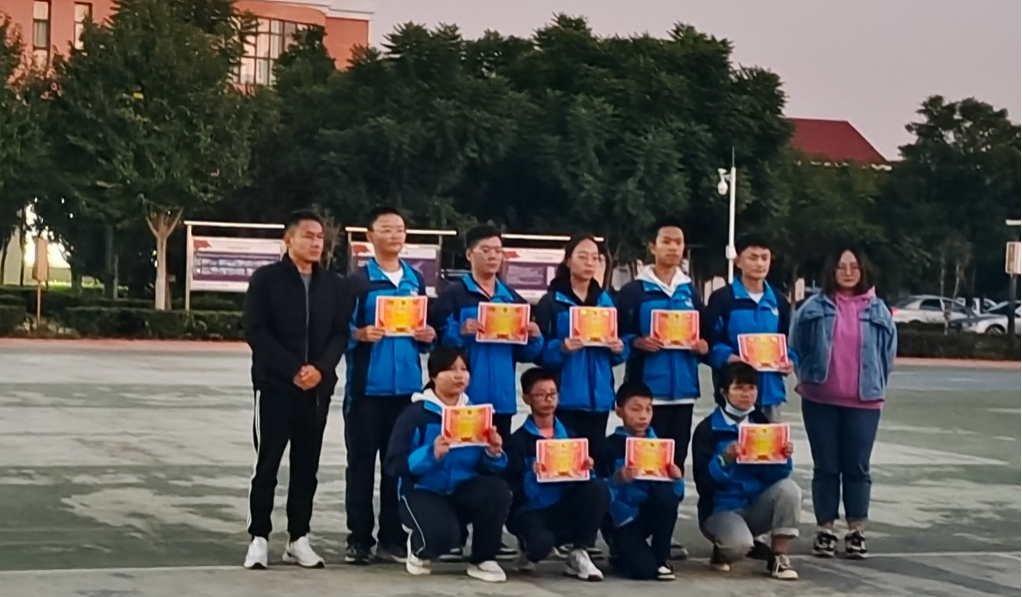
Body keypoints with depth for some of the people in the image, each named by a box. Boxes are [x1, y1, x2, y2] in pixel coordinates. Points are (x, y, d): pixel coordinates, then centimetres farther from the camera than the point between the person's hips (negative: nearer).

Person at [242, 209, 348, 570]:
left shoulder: (332, 285, 10)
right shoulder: (266, 279, -2)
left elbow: (340, 333, 7)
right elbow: (256, 331, -9)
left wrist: (321, 368, -11)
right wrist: (292, 370, -15)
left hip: (318, 387, 4)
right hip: (275, 385, -4)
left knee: (307, 466, 7)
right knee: (268, 464, -1)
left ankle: (298, 538, 14)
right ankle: (259, 538, 6)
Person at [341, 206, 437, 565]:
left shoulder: (416, 282, 13)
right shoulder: (358, 280, -1)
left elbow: (427, 328, 19)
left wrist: (429, 337, -2)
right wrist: (359, 334, -22)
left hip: (407, 385, 4)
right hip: (367, 385, -4)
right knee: (362, 462, 0)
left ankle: (392, 538, 14)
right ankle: (359, 539, 5)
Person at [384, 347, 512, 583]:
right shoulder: (415, 414, -7)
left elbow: (487, 468, 5)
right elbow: (395, 464, -13)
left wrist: (494, 454, -18)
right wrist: (431, 454, -28)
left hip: (463, 493, 4)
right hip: (423, 493, -4)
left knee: (498, 490, -28)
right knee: (444, 535, -34)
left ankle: (483, 560, -5)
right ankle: (419, 548, 7)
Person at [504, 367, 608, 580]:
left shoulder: (568, 435, 9)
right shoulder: (518, 440, -4)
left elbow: (584, 475, 4)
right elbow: (512, 488, -11)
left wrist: (587, 469, -18)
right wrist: (532, 477, -30)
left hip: (564, 508, 4)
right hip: (530, 509, -4)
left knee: (598, 487, -24)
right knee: (541, 543, -38)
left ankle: (578, 554, -12)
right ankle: (530, 551, 4)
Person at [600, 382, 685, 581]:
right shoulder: (610, 446, -6)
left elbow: (677, 494, 3)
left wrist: (676, 478, -18)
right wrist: (617, 480, -30)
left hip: (653, 512, 3)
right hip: (623, 516, -3)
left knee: (667, 492, -31)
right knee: (643, 569, -26)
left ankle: (661, 558, -12)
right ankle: (621, 552, 14)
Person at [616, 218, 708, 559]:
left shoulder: (691, 292, 14)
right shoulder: (633, 291, 0)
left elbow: (705, 336, 19)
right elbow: (617, 336, -3)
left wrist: (703, 346, -2)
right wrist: (638, 343, -21)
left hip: (683, 389, 5)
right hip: (647, 388, -5)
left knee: (675, 461, 7)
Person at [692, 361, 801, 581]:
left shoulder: (762, 424, 6)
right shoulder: (707, 429, -7)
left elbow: (776, 477, 0)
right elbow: (704, 482, -15)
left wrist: (783, 457, -21)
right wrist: (725, 459, -32)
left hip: (757, 507, 4)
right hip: (721, 508, -4)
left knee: (789, 488, -25)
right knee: (739, 544, -35)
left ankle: (779, 557, -13)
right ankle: (722, 551, 4)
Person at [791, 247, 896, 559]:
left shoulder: (877, 310, 3)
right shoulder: (815, 308, 0)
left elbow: (888, 353, 9)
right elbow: (796, 347, 7)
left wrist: (876, 386, 9)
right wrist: (805, 378, 7)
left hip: (863, 402, 1)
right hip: (820, 400, 0)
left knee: (857, 468, 5)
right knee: (826, 467, 6)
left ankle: (857, 531, 12)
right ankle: (825, 531, 12)